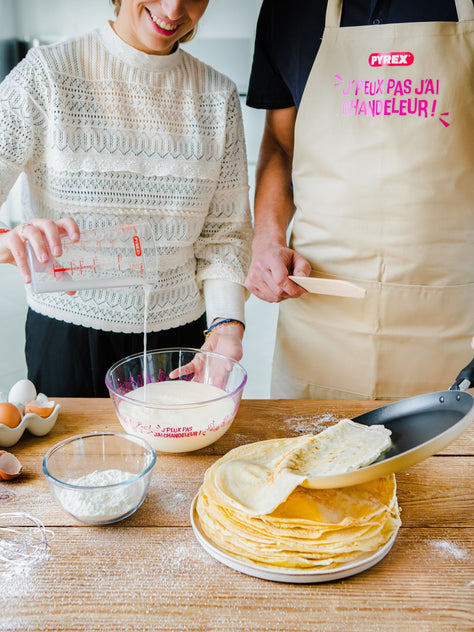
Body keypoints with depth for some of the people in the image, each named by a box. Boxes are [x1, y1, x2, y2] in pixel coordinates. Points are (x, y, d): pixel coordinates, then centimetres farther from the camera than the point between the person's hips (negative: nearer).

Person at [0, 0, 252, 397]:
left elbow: (225, 230, 3)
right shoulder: (46, 75, -7)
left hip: (179, 334, 3)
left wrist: (227, 323, -10)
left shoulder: (219, 96, 3)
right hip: (67, 334, -2)